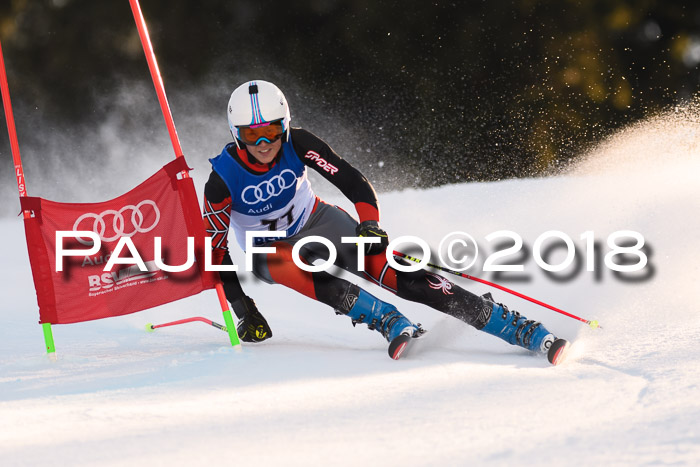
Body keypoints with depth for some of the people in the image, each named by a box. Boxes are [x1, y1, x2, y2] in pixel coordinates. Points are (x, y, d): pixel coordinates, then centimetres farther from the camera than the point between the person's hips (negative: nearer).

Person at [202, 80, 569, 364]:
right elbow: (215, 250, -18)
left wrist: (370, 224, -38)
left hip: (317, 223, 0)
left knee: (399, 275, -20)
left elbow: (353, 182, -19)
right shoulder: (223, 180, -25)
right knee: (296, 272, -39)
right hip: (270, 251, 0)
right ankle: (393, 324, -44)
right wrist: (244, 312, -24)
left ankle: (525, 331, -27)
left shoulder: (297, 145, -21)